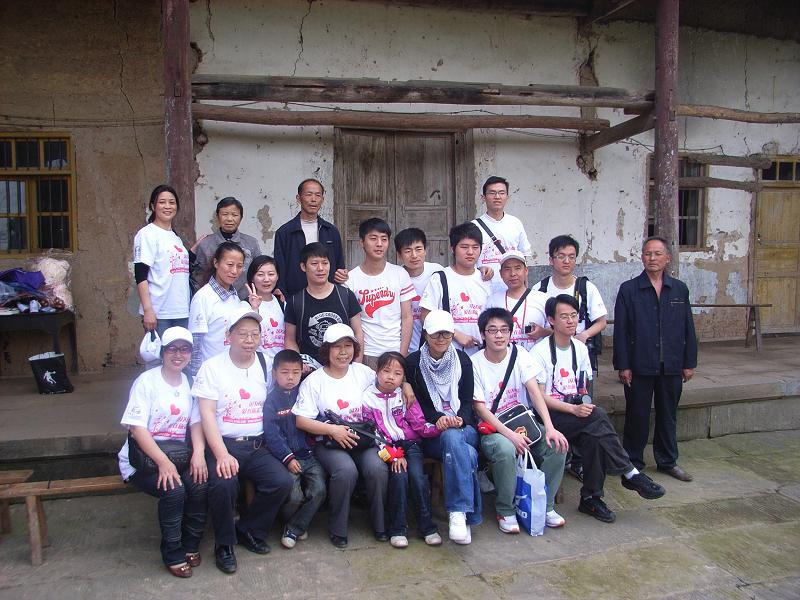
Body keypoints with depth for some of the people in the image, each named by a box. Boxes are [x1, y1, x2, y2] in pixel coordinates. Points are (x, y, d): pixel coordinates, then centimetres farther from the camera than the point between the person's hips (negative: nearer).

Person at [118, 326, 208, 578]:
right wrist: (163, 462, -26)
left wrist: (198, 452, -16)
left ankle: (191, 546, 1)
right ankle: (173, 555, -7)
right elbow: (137, 427, -16)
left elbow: (196, 422, 5)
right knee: (173, 489, -29)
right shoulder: (147, 381, -9)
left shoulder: (189, 383, 8)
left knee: (200, 483, -23)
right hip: (144, 457, -4)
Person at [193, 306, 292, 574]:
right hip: (223, 443, -3)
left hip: (257, 445, 4)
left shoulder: (266, 366, 9)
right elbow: (207, 414, -10)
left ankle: (249, 530, 9)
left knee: (282, 481, -19)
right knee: (223, 483, -31)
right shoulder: (212, 367, -2)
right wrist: (221, 454, -21)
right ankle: (224, 544, -3)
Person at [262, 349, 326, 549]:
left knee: (319, 490, -17)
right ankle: (300, 525, 14)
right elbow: (272, 435, -5)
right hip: (285, 456, -3)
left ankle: (294, 529, 5)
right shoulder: (271, 400, 2)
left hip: (309, 455, 3)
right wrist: (288, 458, -15)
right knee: (294, 496, -21)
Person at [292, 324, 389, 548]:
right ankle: (338, 528, -7)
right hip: (329, 441, -2)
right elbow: (301, 420, -6)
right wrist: (332, 430, -16)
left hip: (363, 438, 2)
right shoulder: (314, 380, 0)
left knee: (377, 467, -27)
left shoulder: (363, 372, 10)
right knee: (346, 470, -32)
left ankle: (380, 524, -2)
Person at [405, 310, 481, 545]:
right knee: (467, 454, -35)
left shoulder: (462, 360, 11)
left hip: (464, 427, 2)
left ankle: (458, 513, -39)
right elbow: (418, 404, 0)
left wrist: (460, 419, -18)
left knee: (452, 437, -37)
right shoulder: (413, 362, 4)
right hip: (431, 432, -1)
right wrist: (438, 419, -21)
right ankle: (468, 516, -32)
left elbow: (467, 401, 5)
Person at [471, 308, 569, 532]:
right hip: (492, 428, -3)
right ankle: (505, 510, -11)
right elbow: (479, 408, -12)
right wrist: (510, 434, -24)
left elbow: (534, 391, -9)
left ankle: (545, 505, 0)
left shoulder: (519, 354, 1)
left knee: (558, 444, -22)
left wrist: (550, 428, -24)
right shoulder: (475, 364, -8)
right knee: (506, 449, -35)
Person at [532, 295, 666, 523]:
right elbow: (539, 396, -11)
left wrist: (585, 403, -5)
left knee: (594, 437, -30)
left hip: (577, 412, 5)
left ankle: (591, 498, -18)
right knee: (597, 417, -31)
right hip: (551, 414, -5)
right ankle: (630, 473, -19)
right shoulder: (540, 352, -7)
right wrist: (573, 409, -23)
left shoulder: (580, 348, 12)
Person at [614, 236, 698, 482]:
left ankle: (668, 461, 29)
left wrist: (689, 363, 6)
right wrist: (622, 365, -8)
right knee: (637, 416, 6)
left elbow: (688, 329, 10)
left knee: (668, 415, 14)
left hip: (672, 367, 3)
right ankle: (633, 463, 19)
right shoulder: (628, 289, -1)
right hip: (640, 367, -3)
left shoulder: (680, 289, 8)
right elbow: (620, 330, -3)